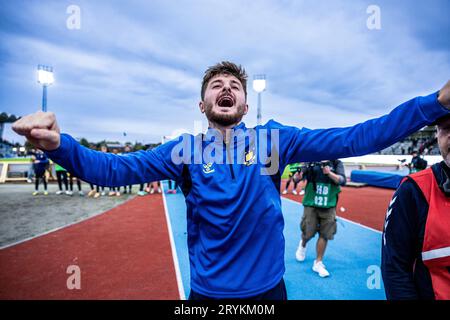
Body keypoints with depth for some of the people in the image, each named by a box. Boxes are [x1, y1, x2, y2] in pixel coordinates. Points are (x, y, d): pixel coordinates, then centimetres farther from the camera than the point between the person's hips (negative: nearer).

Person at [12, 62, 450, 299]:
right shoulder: (184, 150, -7)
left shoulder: (275, 139, -6)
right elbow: (112, 169, -13)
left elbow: (352, 139, -8)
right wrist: (57, 143, -31)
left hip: (266, 288, 1)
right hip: (208, 291, 0)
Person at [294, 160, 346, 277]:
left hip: (328, 206, 1)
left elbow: (342, 180, -10)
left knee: (324, 235, 4)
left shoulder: (337, 163, 1)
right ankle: (303, 245, 39)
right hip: (311, 204, -1)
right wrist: (299, 173, -28)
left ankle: (318, 263, 22)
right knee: (308, 233, 3)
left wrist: (329, 173, -27)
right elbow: (297, 178, -5)